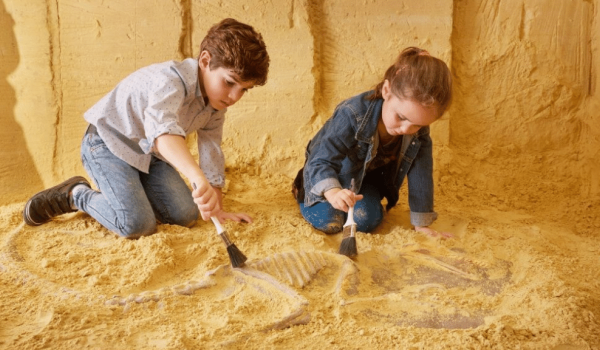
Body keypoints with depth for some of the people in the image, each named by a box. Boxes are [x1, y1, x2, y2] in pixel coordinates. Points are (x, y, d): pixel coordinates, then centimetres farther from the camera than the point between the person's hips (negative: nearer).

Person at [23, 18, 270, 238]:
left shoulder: (215, 104, -6)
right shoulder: (171, 80, -33)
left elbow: (212, 155, 1)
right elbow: (162, 131, -54)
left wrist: (217, 209, -1)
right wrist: (198, 177, -70)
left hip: (149, 151, 8)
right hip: (108, 144, -7)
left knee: (186, 216, -4)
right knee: (138, 225, -22)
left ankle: (131, 191, 18)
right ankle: (77, 195, 4)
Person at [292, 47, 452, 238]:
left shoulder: (419, 127, -25)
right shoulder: (352, 115, -40)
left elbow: (420, 174, -18)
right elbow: (321, 162, -42)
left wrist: (422, 224, -16)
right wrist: (333, 192, -63)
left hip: (369, 175, 4)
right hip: (332, 172, -3)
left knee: (366, 221, -17)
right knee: (329, 222, -19)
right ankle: (302, 188, 14)